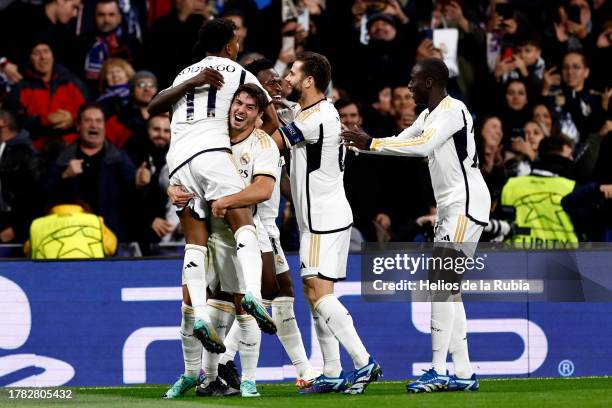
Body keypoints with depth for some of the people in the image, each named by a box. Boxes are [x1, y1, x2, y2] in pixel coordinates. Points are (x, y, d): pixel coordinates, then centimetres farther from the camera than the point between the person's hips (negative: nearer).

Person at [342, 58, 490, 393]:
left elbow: (424, 146, -28)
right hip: (449, 207, 10)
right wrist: (360, 144, 15)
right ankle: (463, 374, 10)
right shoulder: (428, 115, 16)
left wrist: (372, 144, -24)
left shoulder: (452, 110, -14)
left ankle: (438, 371, -17)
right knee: (448, 288, 8)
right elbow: (400, 144, 26)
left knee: (441, 283, -15)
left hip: (466, 204, -10)